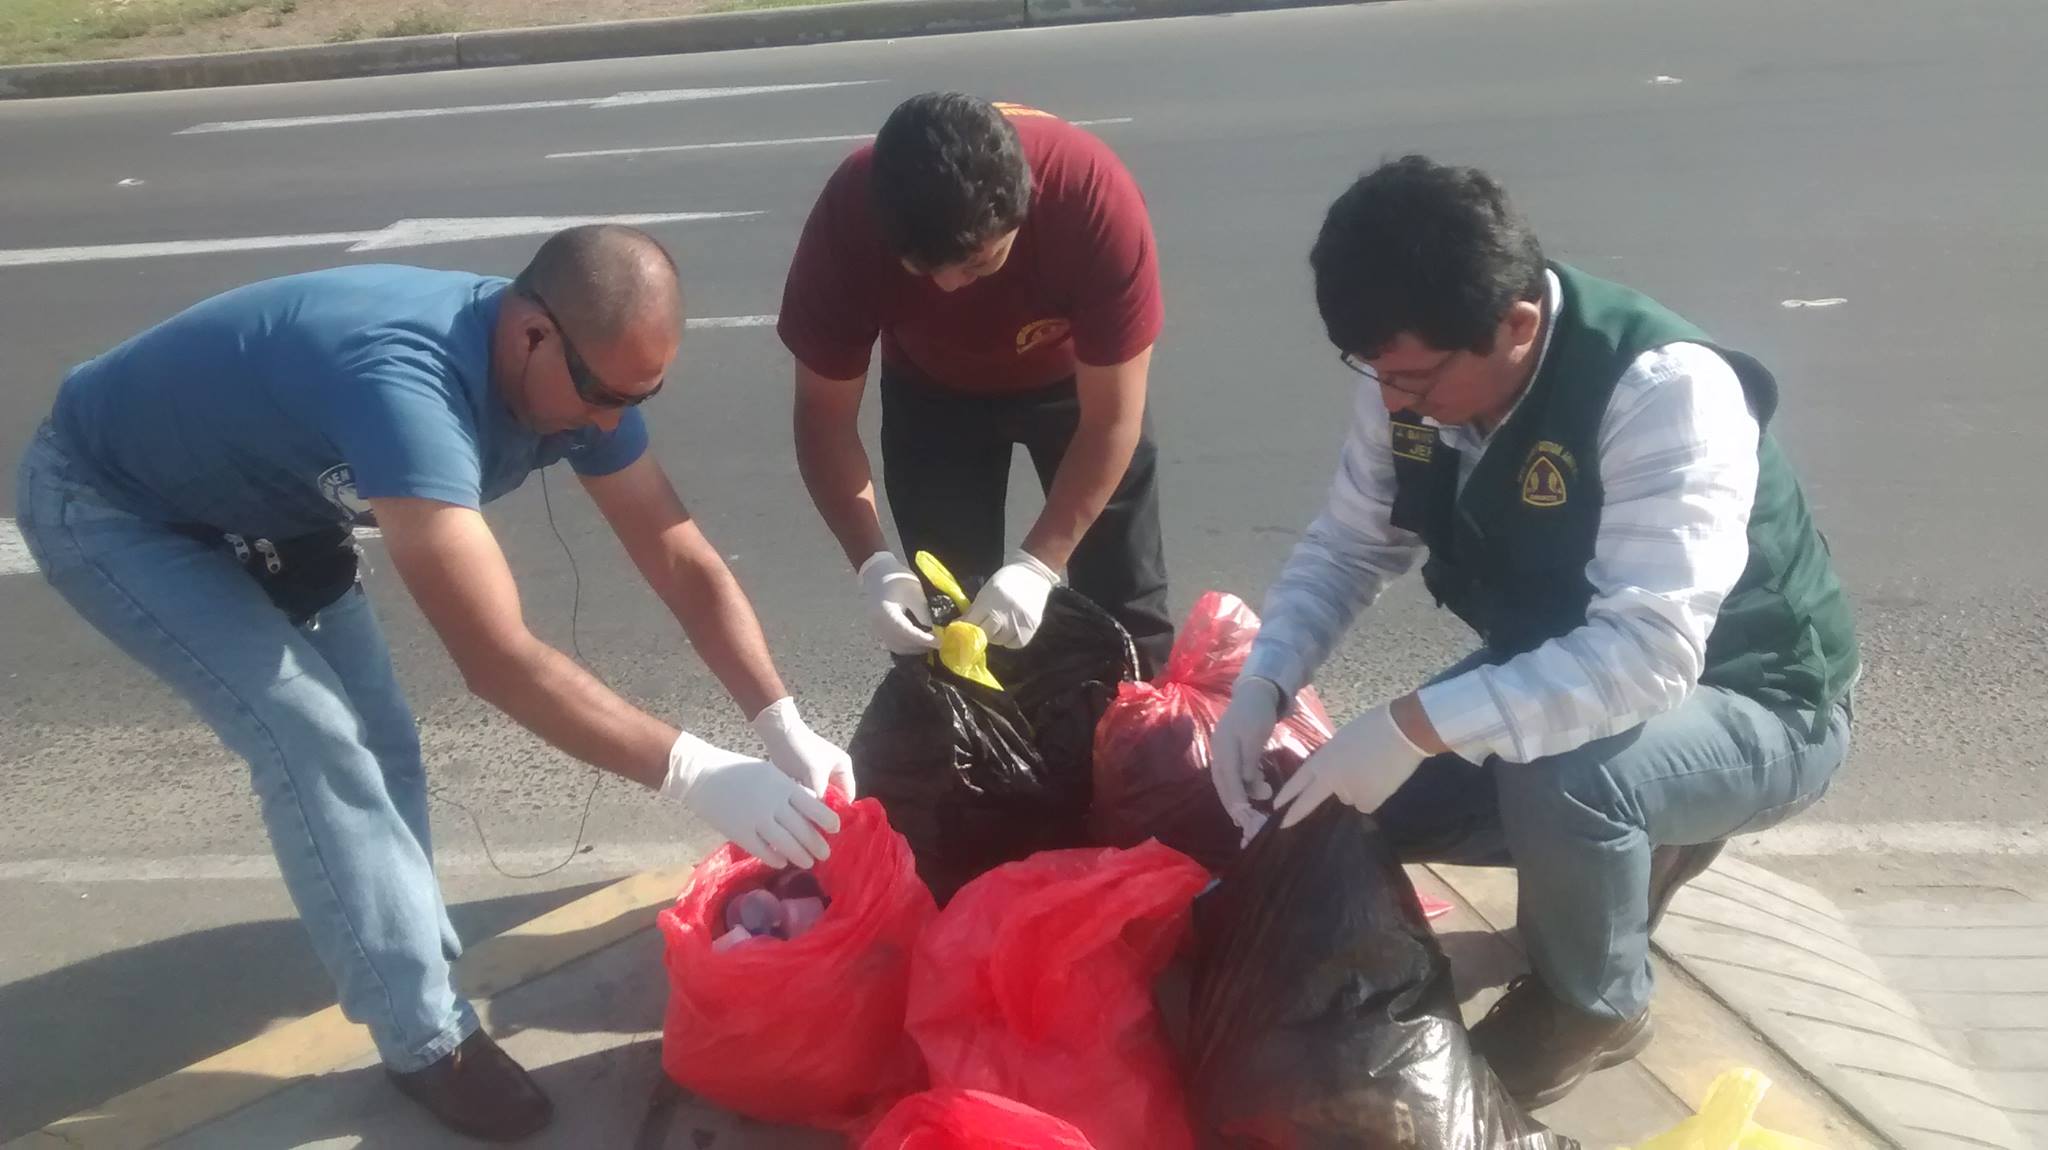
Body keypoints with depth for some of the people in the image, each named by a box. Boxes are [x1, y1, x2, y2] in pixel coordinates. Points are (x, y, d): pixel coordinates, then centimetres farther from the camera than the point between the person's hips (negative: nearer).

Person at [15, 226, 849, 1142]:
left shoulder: (578, 371, -18)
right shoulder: (403, 382, -44)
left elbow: (682, 559, -12)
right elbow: (498, 661, -46)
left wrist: (786, 729, -19)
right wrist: (693, 773, -42)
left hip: (258, 505, 8)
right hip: (104, 503, -7)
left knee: (378, 743, 3)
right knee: (314, 740, -18)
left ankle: (411, 976, 21)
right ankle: (427, 1040, -6)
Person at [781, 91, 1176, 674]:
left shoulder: (1095, 196, -38)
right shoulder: (849, 219, -34)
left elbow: (1111, 419, -29)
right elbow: (825, 413, -22)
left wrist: (1036, 565, -36)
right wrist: (874, 565, -34)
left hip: (1077, 375, 0)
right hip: (934, 389, 1)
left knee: (1126, 602, 1)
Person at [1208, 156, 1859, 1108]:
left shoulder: (1665, 390, -34)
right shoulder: (1412, 373, -14)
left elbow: (1650, 656, -42)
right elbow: (1347, 543, -4)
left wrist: (1414, 725, -45)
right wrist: (1261, 687, -20)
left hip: (1750, 703, -6)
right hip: (1561, 669, 7)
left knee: (1562, 780, -36)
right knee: (1369, 797, -4)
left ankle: (1592, 1003, -2)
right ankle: (1633, 846, 18)